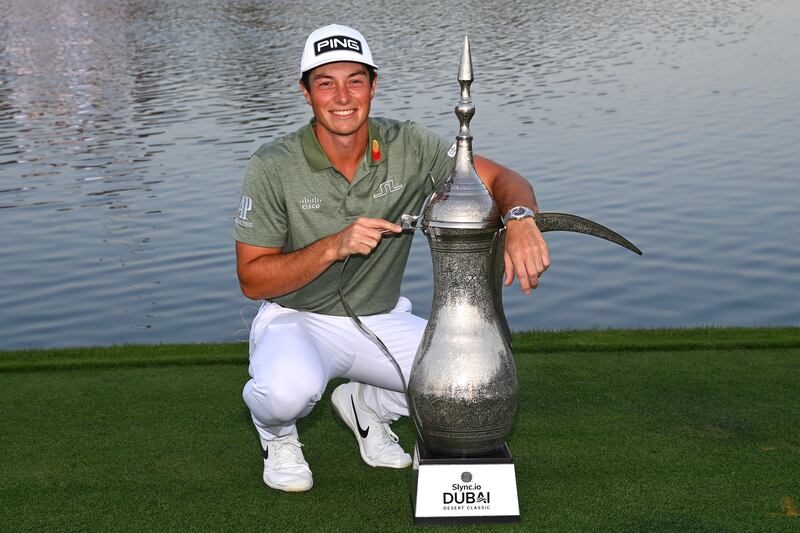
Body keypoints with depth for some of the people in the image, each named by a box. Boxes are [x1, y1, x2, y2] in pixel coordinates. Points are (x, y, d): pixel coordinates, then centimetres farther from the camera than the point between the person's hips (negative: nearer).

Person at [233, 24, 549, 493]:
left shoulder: (409, 148, -10)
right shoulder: (273, 167, -16)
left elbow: (504, 180, -11)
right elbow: (252, 281, -14)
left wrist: (520, 220, -35)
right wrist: (334, 247, -29)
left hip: (382, 321, 4)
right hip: (296, 319, -4)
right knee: (291, 389, -37)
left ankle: (368, 405, 14)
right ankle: (277, 436, 3)